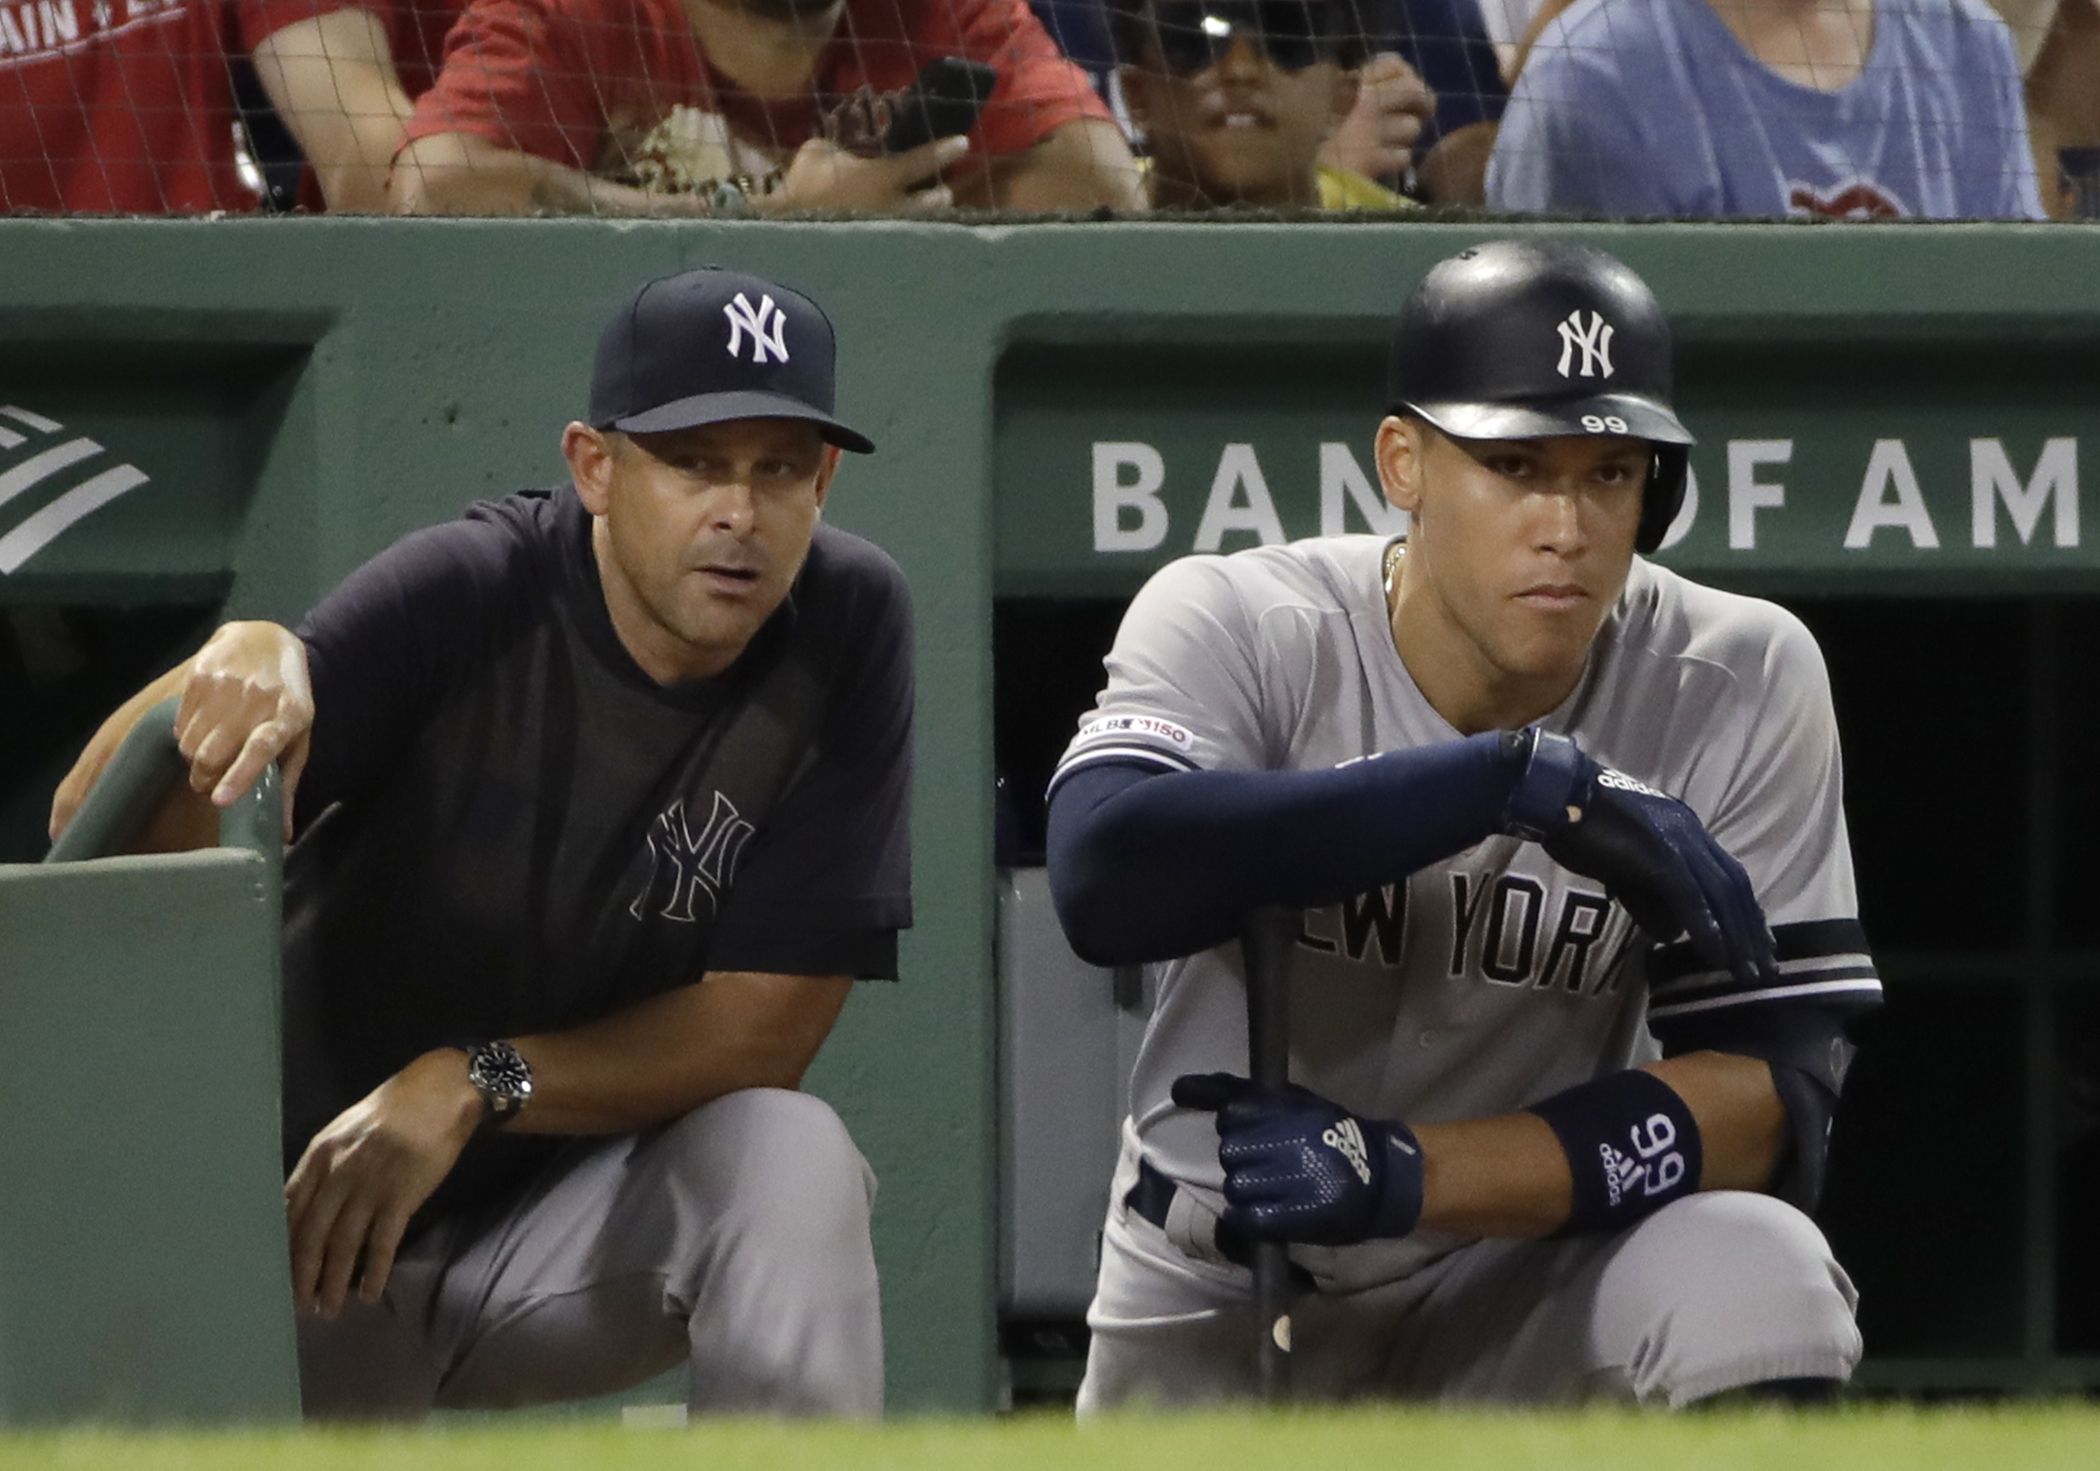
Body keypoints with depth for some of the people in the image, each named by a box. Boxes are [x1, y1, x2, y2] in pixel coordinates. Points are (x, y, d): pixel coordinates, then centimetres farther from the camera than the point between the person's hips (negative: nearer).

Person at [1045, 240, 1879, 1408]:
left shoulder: (1742, 684, -12)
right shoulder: (1237, 624, -15)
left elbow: (1773, 1101, -17)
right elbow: (1105, 879, -36)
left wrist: (1406, 1171, -31)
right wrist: (1523, 780, -38)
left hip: (1534, 1287, 0)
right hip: (1217, 1307, 0)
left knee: (1753, 1275, -29)